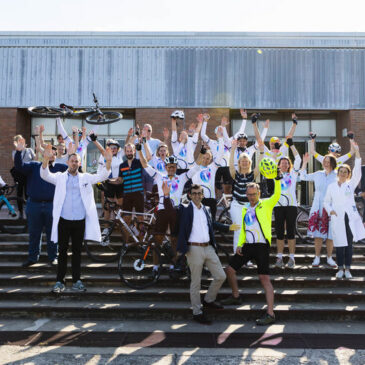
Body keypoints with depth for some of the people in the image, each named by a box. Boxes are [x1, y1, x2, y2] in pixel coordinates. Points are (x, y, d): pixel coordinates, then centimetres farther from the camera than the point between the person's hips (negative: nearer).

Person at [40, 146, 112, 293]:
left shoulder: (85, 178, 9)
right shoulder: (60, 177, 6)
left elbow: (102, 176, -1)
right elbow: (45, 175, -9)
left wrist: (108, 161, -18)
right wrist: (46, 159, -27)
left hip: (80, 221, 1)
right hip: (64, 221, -1)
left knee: (77, 251, 9)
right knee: (62, 251, 5)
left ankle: (76, 281, 18)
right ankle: (60, 281, 14)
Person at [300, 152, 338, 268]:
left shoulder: (337, 176, 2)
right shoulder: (318, 175, 9)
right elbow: (303, 176, 16)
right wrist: (305, 163, 10)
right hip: (318, 208, 2)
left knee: (330, 235, 2)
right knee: (317, 234, 2)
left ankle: (329, 258, 16)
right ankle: (317, 257, 12)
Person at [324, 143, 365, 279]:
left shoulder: (351, 184, 8)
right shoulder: (331, 186, 11)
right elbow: (326, 201, 16)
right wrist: (330, 210, -5)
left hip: (350, 218, 0)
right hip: (337, 218, 0)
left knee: (349, 244, 2)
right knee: (339, 244, -1)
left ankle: (347, 269, 10)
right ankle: (340, 269, 9)